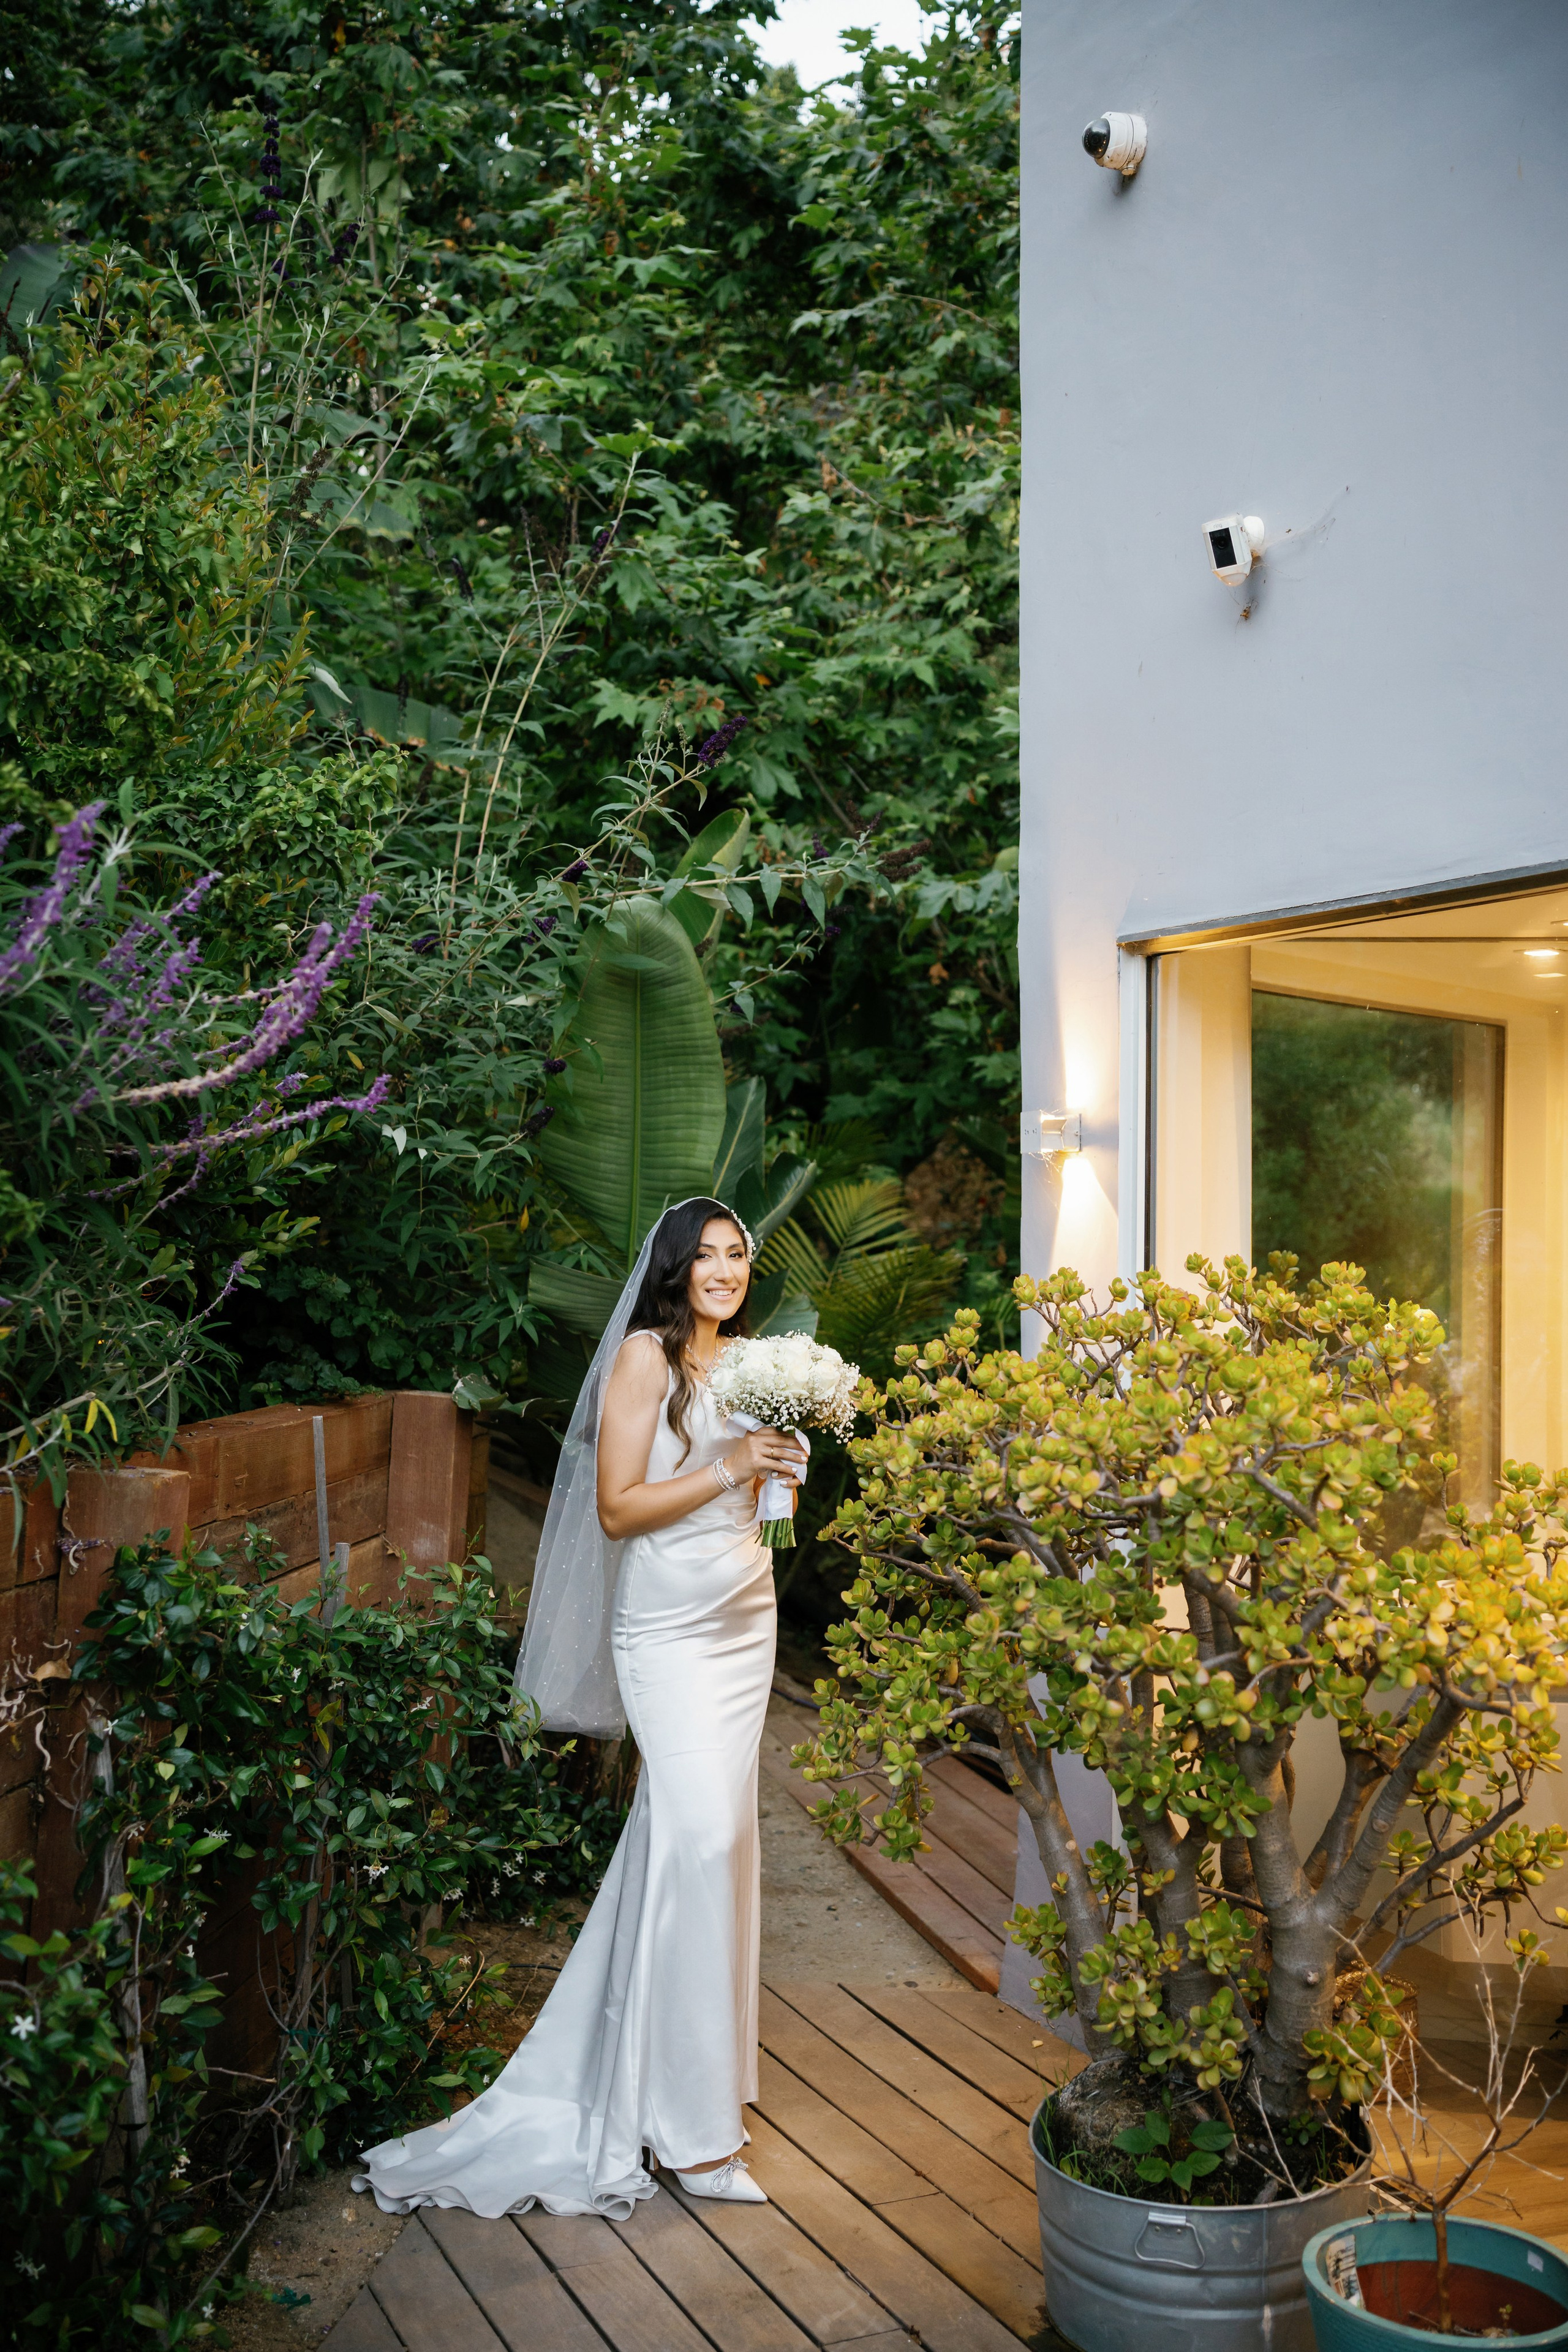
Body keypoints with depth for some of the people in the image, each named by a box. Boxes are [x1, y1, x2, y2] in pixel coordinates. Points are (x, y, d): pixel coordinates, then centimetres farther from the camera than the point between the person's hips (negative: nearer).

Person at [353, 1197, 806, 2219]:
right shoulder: (645, 1357, -11)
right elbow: (617, 1508, -16)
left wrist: (780, 1472, 2)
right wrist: (729, 1468, -20)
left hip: (747, 1619, 8)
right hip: (672, 1629, -8)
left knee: (713, 1827, 12)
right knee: (701, 1837, -11)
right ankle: (693, 2126, -3)